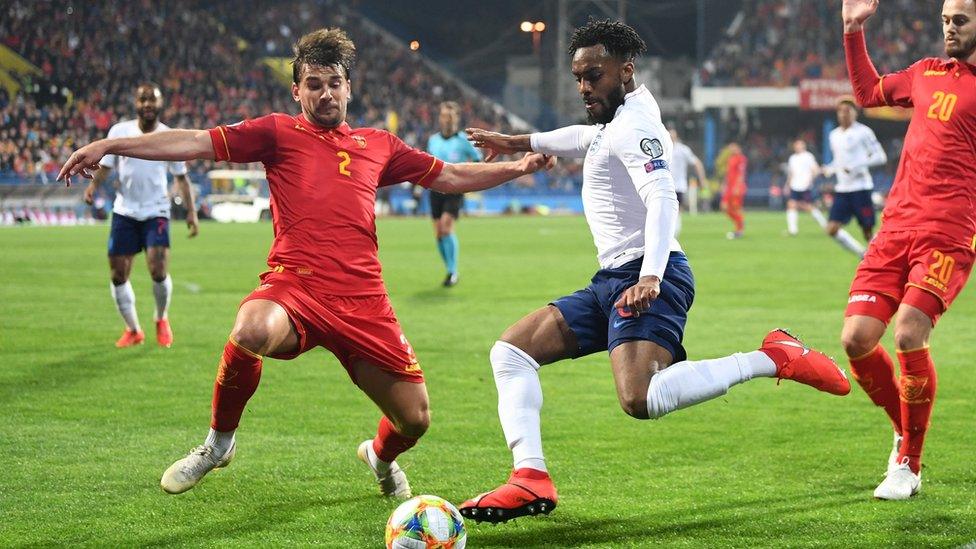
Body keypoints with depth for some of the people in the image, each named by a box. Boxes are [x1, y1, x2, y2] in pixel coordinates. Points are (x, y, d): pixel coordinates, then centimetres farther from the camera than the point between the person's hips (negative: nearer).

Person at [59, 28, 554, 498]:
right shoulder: (279, 133, 11)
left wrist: (517, 167, 23)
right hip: (294, 286, -3)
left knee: (415, 419, -1)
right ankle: (218, 443, -8)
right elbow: (195, 143, 4)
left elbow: (451, 177, 30)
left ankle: (381, 457, 40)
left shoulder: (379, 145, 20)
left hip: (362, 298, 3)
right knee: (252, 331, -38)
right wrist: (107, 146, -4)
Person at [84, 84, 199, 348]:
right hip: (124, 212, 2)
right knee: (118, 274, 1)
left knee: (158, 270, -16)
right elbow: (105, 165, 5)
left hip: (156, 212, -2)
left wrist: (191, 212, 2)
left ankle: (161, 319, 12)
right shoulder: (120, 131, 1)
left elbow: (181, 177, 8)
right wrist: (93, 185, -16)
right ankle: (133, 330, 19)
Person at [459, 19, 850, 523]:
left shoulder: (634, 126, -10)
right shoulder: (618, 119, 21)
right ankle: (531, 480, -9)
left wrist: (650, 277, -37)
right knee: (509, 352, 5)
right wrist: (522, 142, 52)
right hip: (610, 280, 11)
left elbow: (662, 199, -24)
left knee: (639, 400, -32)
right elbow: (588, 138, 45)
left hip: (646, 279, -11)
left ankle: (772, 358, -18)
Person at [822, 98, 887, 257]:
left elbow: (881, 157, -9)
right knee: (832, 229, -4)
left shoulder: (863, 132, -6)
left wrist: (856, 166, -18)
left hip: (860, 188, -6)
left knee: (868, 232, -4)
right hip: (842, 189, 6)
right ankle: (864, 255, 10)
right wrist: (830, 169, 5)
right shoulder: (834, 135, 14)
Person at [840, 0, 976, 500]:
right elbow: (868, 92, 34)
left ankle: (909, 465, -3)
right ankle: (906, 433, 19)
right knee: (856, 339, -5)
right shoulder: (927, 73, 18)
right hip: (897, 226, 6)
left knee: (909, 336, -20)